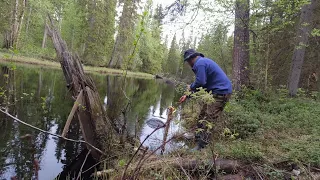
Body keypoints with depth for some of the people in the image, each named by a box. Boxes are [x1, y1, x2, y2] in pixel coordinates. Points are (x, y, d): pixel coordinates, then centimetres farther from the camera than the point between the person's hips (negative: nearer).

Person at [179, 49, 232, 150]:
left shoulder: (200, 63, -15)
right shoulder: (203, 61, 20)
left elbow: (200, 82, -23)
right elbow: (203, 84, 24)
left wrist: (191, 87, -1)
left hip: (221, 92, -11)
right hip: (218, 91, 11)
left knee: (208, 120, -11)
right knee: (202, 116, 16)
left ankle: (201, 147, -7)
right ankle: (198, 138, 29)